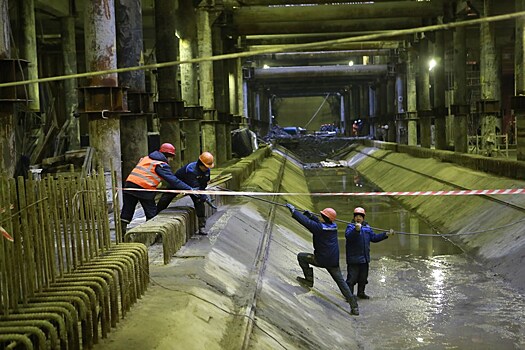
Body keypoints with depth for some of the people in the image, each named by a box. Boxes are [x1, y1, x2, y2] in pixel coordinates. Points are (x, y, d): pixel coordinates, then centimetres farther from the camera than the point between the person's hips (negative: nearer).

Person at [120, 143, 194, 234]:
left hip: (130, 183, 7)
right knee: (151, 213, 8)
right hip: (144, 189, -7)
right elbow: (173, 180, -8)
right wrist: (189, 189, -8)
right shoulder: (162, 165, -2)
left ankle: (121, 233, 12)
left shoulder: (145, 158, 21)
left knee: (127, 211, 10)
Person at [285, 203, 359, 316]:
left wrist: (293, 210, -10)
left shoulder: (319, 227, -18)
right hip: (334, 261, 7)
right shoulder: (334, 226, 3)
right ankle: (354, 306, 7)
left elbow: (305, 221, -18)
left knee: (301, 256, 8)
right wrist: (311, 215, 19)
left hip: (321, 260, -7)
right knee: (341, 282, 11)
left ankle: (309, 280, 11)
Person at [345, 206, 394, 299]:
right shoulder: (351, 226, -10)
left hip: (365, 258, 7)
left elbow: (374, 237, 21)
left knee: (363, 278, 18)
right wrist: (356, 230, -48)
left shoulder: (367, 227, 11)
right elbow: (348, 235, -31)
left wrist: (386, 234, 17)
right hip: (353, 259, -7)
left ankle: (361, 293, 34)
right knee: (352, 277, -6)